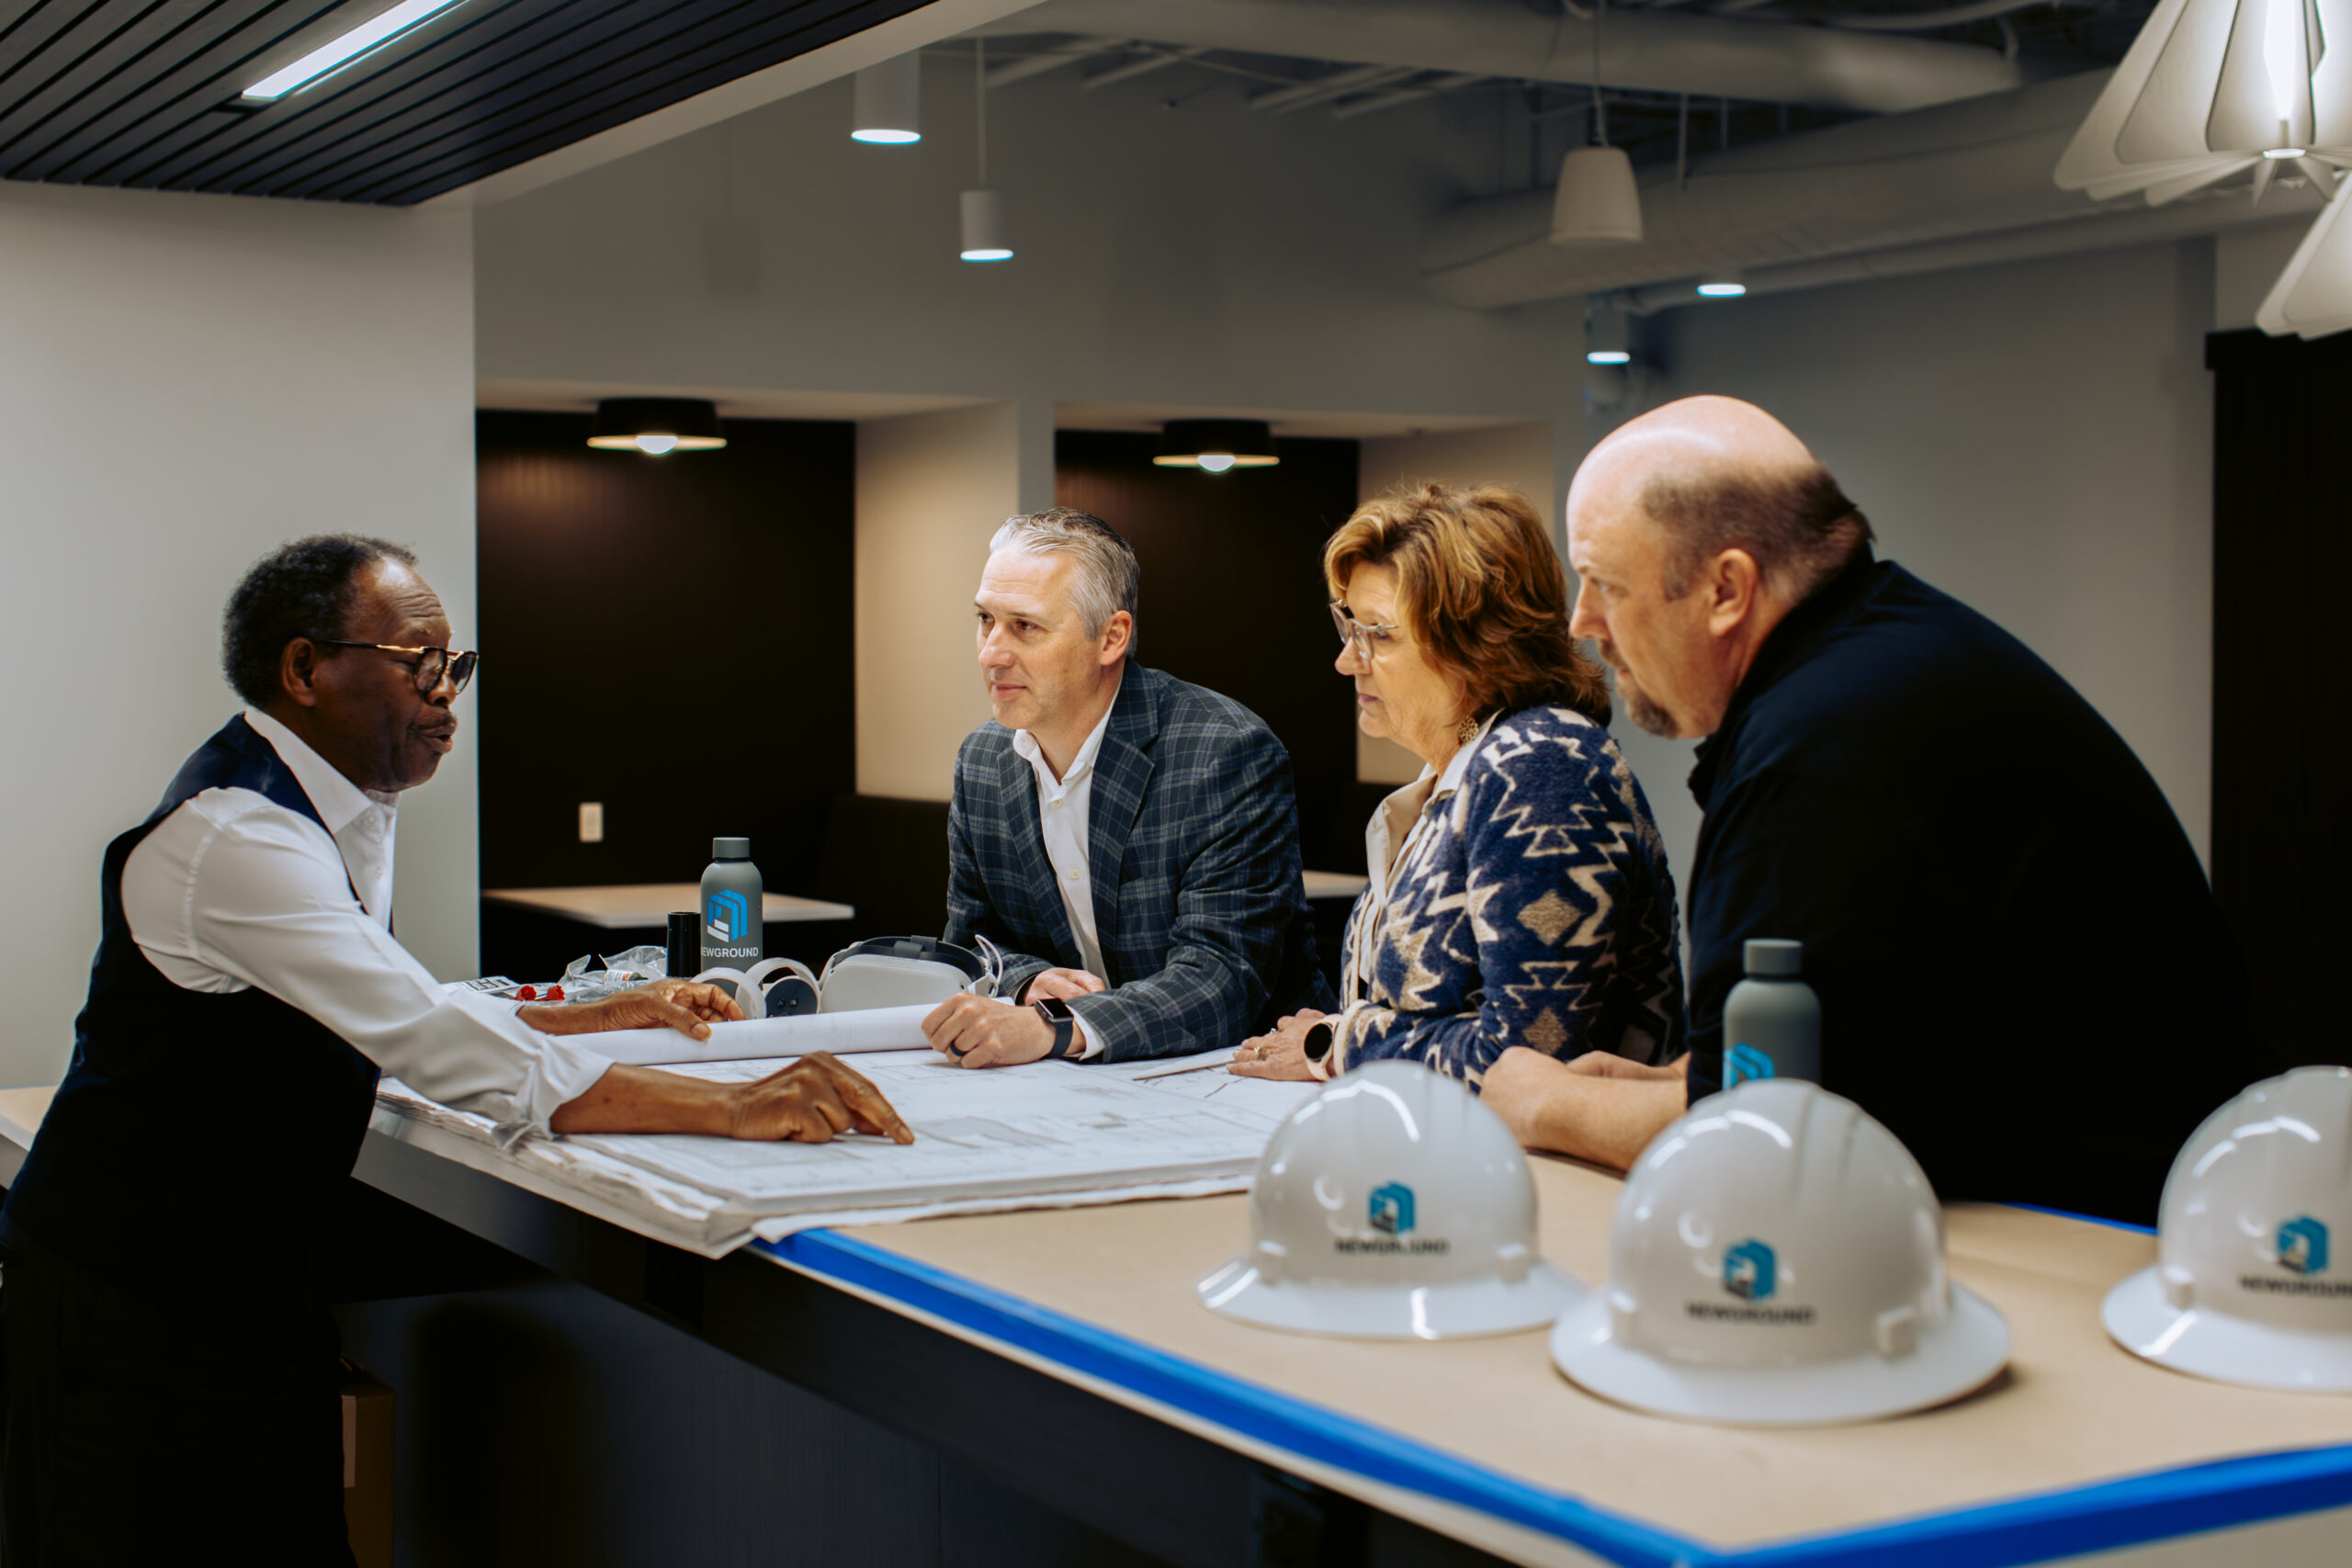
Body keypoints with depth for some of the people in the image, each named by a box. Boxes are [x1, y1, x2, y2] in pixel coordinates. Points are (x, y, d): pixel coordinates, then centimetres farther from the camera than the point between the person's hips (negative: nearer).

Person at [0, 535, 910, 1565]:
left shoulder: (341, 812, 7)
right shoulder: (235, 840, -25)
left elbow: (395, 1011, 21)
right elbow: (446, 1052, -33)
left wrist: (618, 1013, 10)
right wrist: (734, 1109, -35)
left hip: (251, 1282, 9)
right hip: (124, 1310, -9)